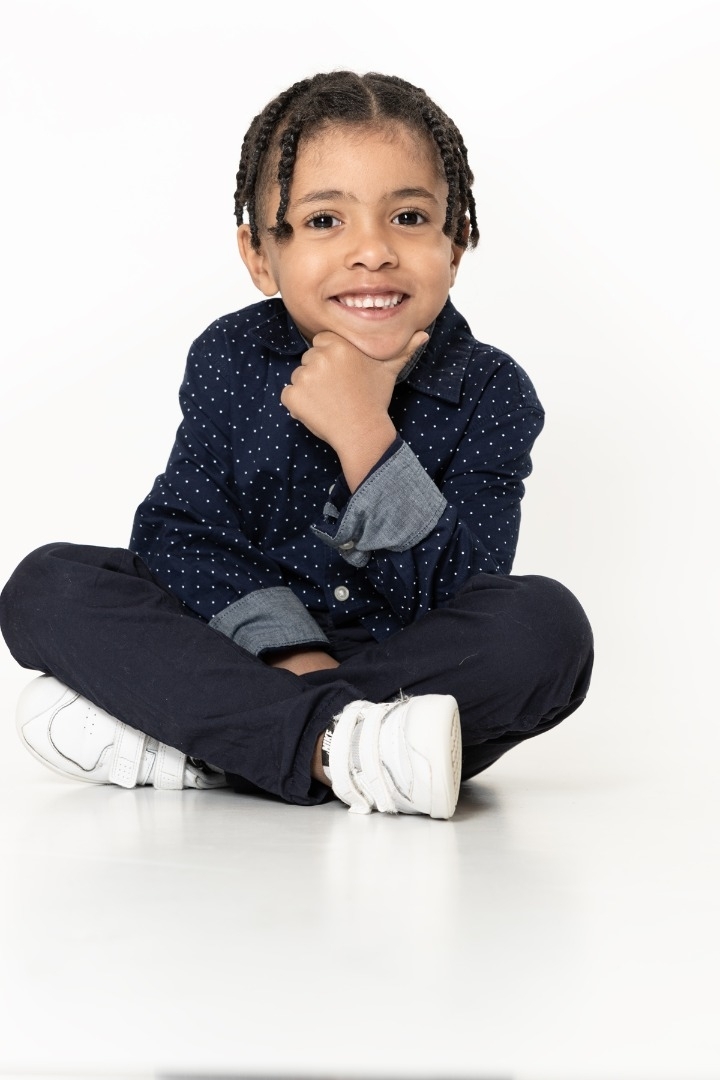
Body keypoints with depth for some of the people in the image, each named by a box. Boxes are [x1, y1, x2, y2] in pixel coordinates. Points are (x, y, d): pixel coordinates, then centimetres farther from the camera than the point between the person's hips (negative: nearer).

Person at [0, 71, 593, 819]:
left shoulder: (492, 394, -7)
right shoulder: (230, 361, -2)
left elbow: (457, 599, -16)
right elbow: (179, 534, -9)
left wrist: (364, 435, -26)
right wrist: (286, 650, -26)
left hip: (415, 684, -1)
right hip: (241, 653, 1)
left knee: (548, 623, -30)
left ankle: (187, 746, -30)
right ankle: (333, 746, -35)